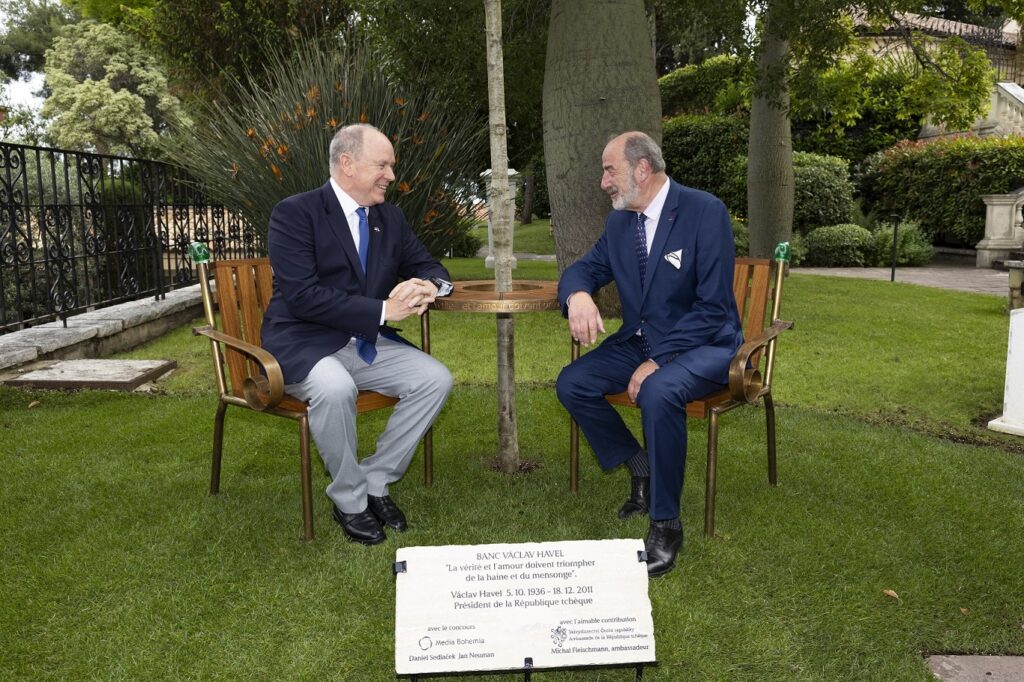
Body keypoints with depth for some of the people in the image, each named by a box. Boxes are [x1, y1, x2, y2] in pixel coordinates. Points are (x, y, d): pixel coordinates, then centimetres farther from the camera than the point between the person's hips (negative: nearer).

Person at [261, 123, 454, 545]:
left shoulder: (390, 217, 8)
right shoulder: (294, 213, -11)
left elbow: (429, 268, 15)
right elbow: (301, 296, -21)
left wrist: (426, 286, -12)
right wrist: (382, 310, -25)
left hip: (368, 344, 6)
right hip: (305, 345, -6)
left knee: (436, 379, -14)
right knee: (335, 388, -36)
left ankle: (375, 480, -1)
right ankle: (348, 498, -11)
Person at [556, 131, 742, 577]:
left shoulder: (705, 211, -15)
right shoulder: (619, 221, 6)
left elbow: (713, 305, -18)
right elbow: (585, 269, 10)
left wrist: (658, 361, -25)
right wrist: (578, 294, -17)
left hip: (703, 344, -7)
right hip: (639, 340, 7)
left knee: (659, 393, -36)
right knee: (571, 385, -12)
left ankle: (665, 525, -19)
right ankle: (640, 468, 8)